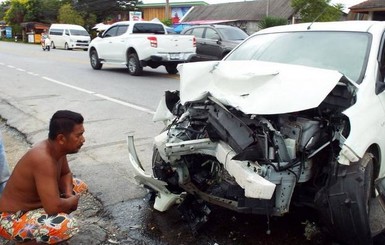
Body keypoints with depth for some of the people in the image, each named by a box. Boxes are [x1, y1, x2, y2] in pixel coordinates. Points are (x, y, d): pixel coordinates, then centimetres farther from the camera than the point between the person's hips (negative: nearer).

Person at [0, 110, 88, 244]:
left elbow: (65, 174, 11)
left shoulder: (56, 147, -8)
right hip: (12, 219, -9)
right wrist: (72, 201, -16)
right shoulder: (43, 159, -33)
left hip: (34, 203, 9)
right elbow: (53, 207, -36)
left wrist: (69, 195, -8)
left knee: (80, 185, 14)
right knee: (68, 225, -32)